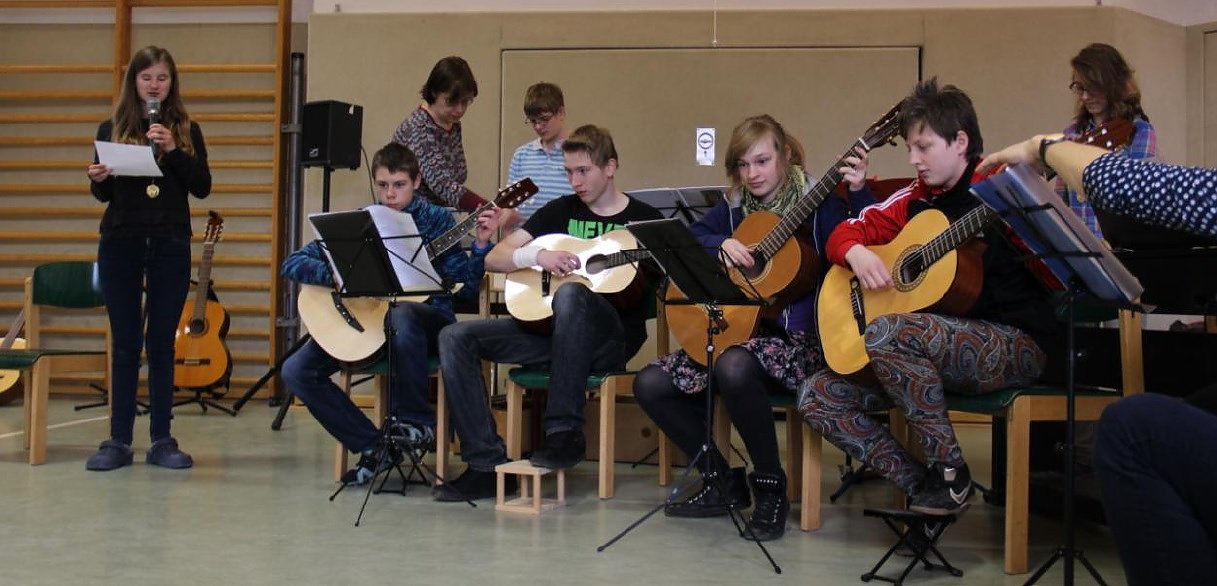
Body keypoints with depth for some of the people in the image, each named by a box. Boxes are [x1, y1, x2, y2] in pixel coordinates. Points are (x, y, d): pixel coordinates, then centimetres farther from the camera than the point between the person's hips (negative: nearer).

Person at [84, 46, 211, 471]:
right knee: (124, 344, 2)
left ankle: (162, 441, 8)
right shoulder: (112, 129, 8)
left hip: (170, 245, 0)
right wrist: (98, 179, -10)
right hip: (120, 244, 0)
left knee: (162, 344, 3)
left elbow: (202, 187, -2)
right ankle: (118, 441, 7)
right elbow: (103, 195, 11)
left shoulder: (186, 130, 7)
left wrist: (172, 150, -13)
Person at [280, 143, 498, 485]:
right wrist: (336, 275, -19)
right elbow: (292, 263, -1)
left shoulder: (436, 221, 0)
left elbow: (466, 289, -5)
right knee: (297, 371, -14)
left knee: (401, 314, -40)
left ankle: (419, 424, -21)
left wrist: (481, 245, -19)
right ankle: (374, 447, -6)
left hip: (428, 320, -3)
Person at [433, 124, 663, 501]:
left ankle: (564, 432, -33)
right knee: (455, 337, -13)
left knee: (571, 294, -39)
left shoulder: (644, 220, 6)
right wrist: (537, 256, -9)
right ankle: (488, 463, -17)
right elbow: (493, 259, 10)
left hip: (612, 339, -5)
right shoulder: (561, 211, 15)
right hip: (551, 329, 5)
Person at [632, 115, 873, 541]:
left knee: (734, 366, -39)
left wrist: (859, 194, -28)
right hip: (735, 335, 6)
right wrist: (722, 244, -8)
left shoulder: (819, 205, -2)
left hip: (799, 341, -6)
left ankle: (771, 486, -16)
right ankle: (723, 482, 5)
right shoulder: (734, 209, 13)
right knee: (650, 384, -10)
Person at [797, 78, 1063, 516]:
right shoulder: (917, 200, 12)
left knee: (885, 333, -33)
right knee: (817, 396, -4)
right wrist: (856, 252, -6)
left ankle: (951, 475, -17)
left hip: (1017, 344, -7)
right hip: (933, 350, 7)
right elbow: (848, 231, 17)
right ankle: (921, 486, -4)